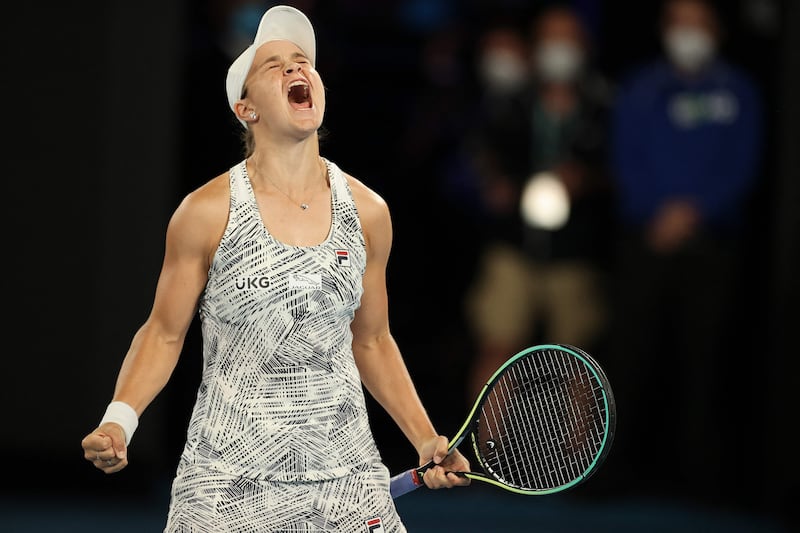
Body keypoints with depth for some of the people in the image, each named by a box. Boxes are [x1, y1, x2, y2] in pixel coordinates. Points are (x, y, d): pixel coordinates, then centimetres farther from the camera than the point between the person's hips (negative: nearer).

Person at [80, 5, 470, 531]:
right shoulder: (207, 212, -6)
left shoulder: (367, 212, 4)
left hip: (348, 479, 3)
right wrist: (118, 420, -13)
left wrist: (426, 440, 6)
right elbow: (164, 334, 2)